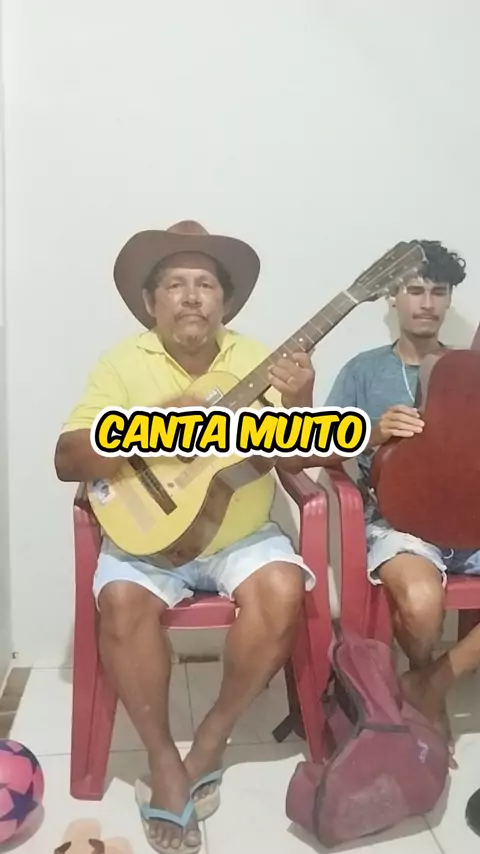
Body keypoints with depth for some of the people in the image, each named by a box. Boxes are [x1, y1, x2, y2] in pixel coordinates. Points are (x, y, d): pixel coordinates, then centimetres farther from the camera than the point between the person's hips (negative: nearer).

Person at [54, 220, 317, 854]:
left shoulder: (257, 362, 0)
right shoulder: (123, 364, -4)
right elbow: (67, 462, -11)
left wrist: (300, 407, -23)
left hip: (241, 536, 1)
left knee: (283, 590, -25)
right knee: (122, 602, -28)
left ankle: (211, 742, -3)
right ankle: (164, 763, -5)